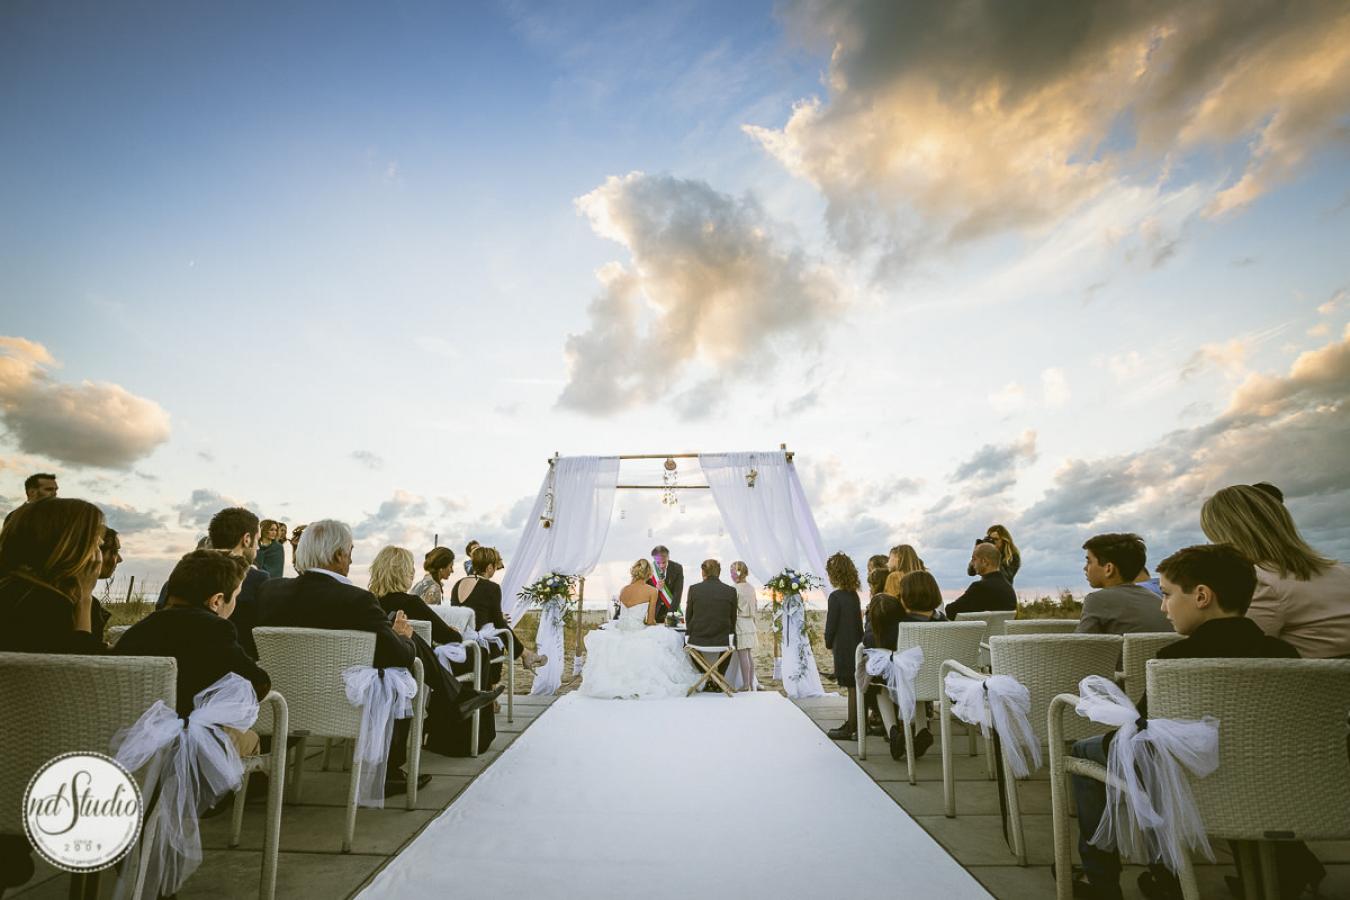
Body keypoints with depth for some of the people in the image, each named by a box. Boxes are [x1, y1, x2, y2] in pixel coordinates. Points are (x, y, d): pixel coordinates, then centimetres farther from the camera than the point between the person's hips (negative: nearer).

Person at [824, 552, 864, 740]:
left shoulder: (835, 597, -16)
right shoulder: (854, 595, 6)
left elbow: (831, 624, -13)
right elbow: (859, 622, 10)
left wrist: (828, 642, 2)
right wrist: (858, 640, 15)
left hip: (843, 648, -8)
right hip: (856, 645, 8)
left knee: (852, 687, -3)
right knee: (855, 686, 13)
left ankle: (851, 730, 6)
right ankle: (852, 725, 25)